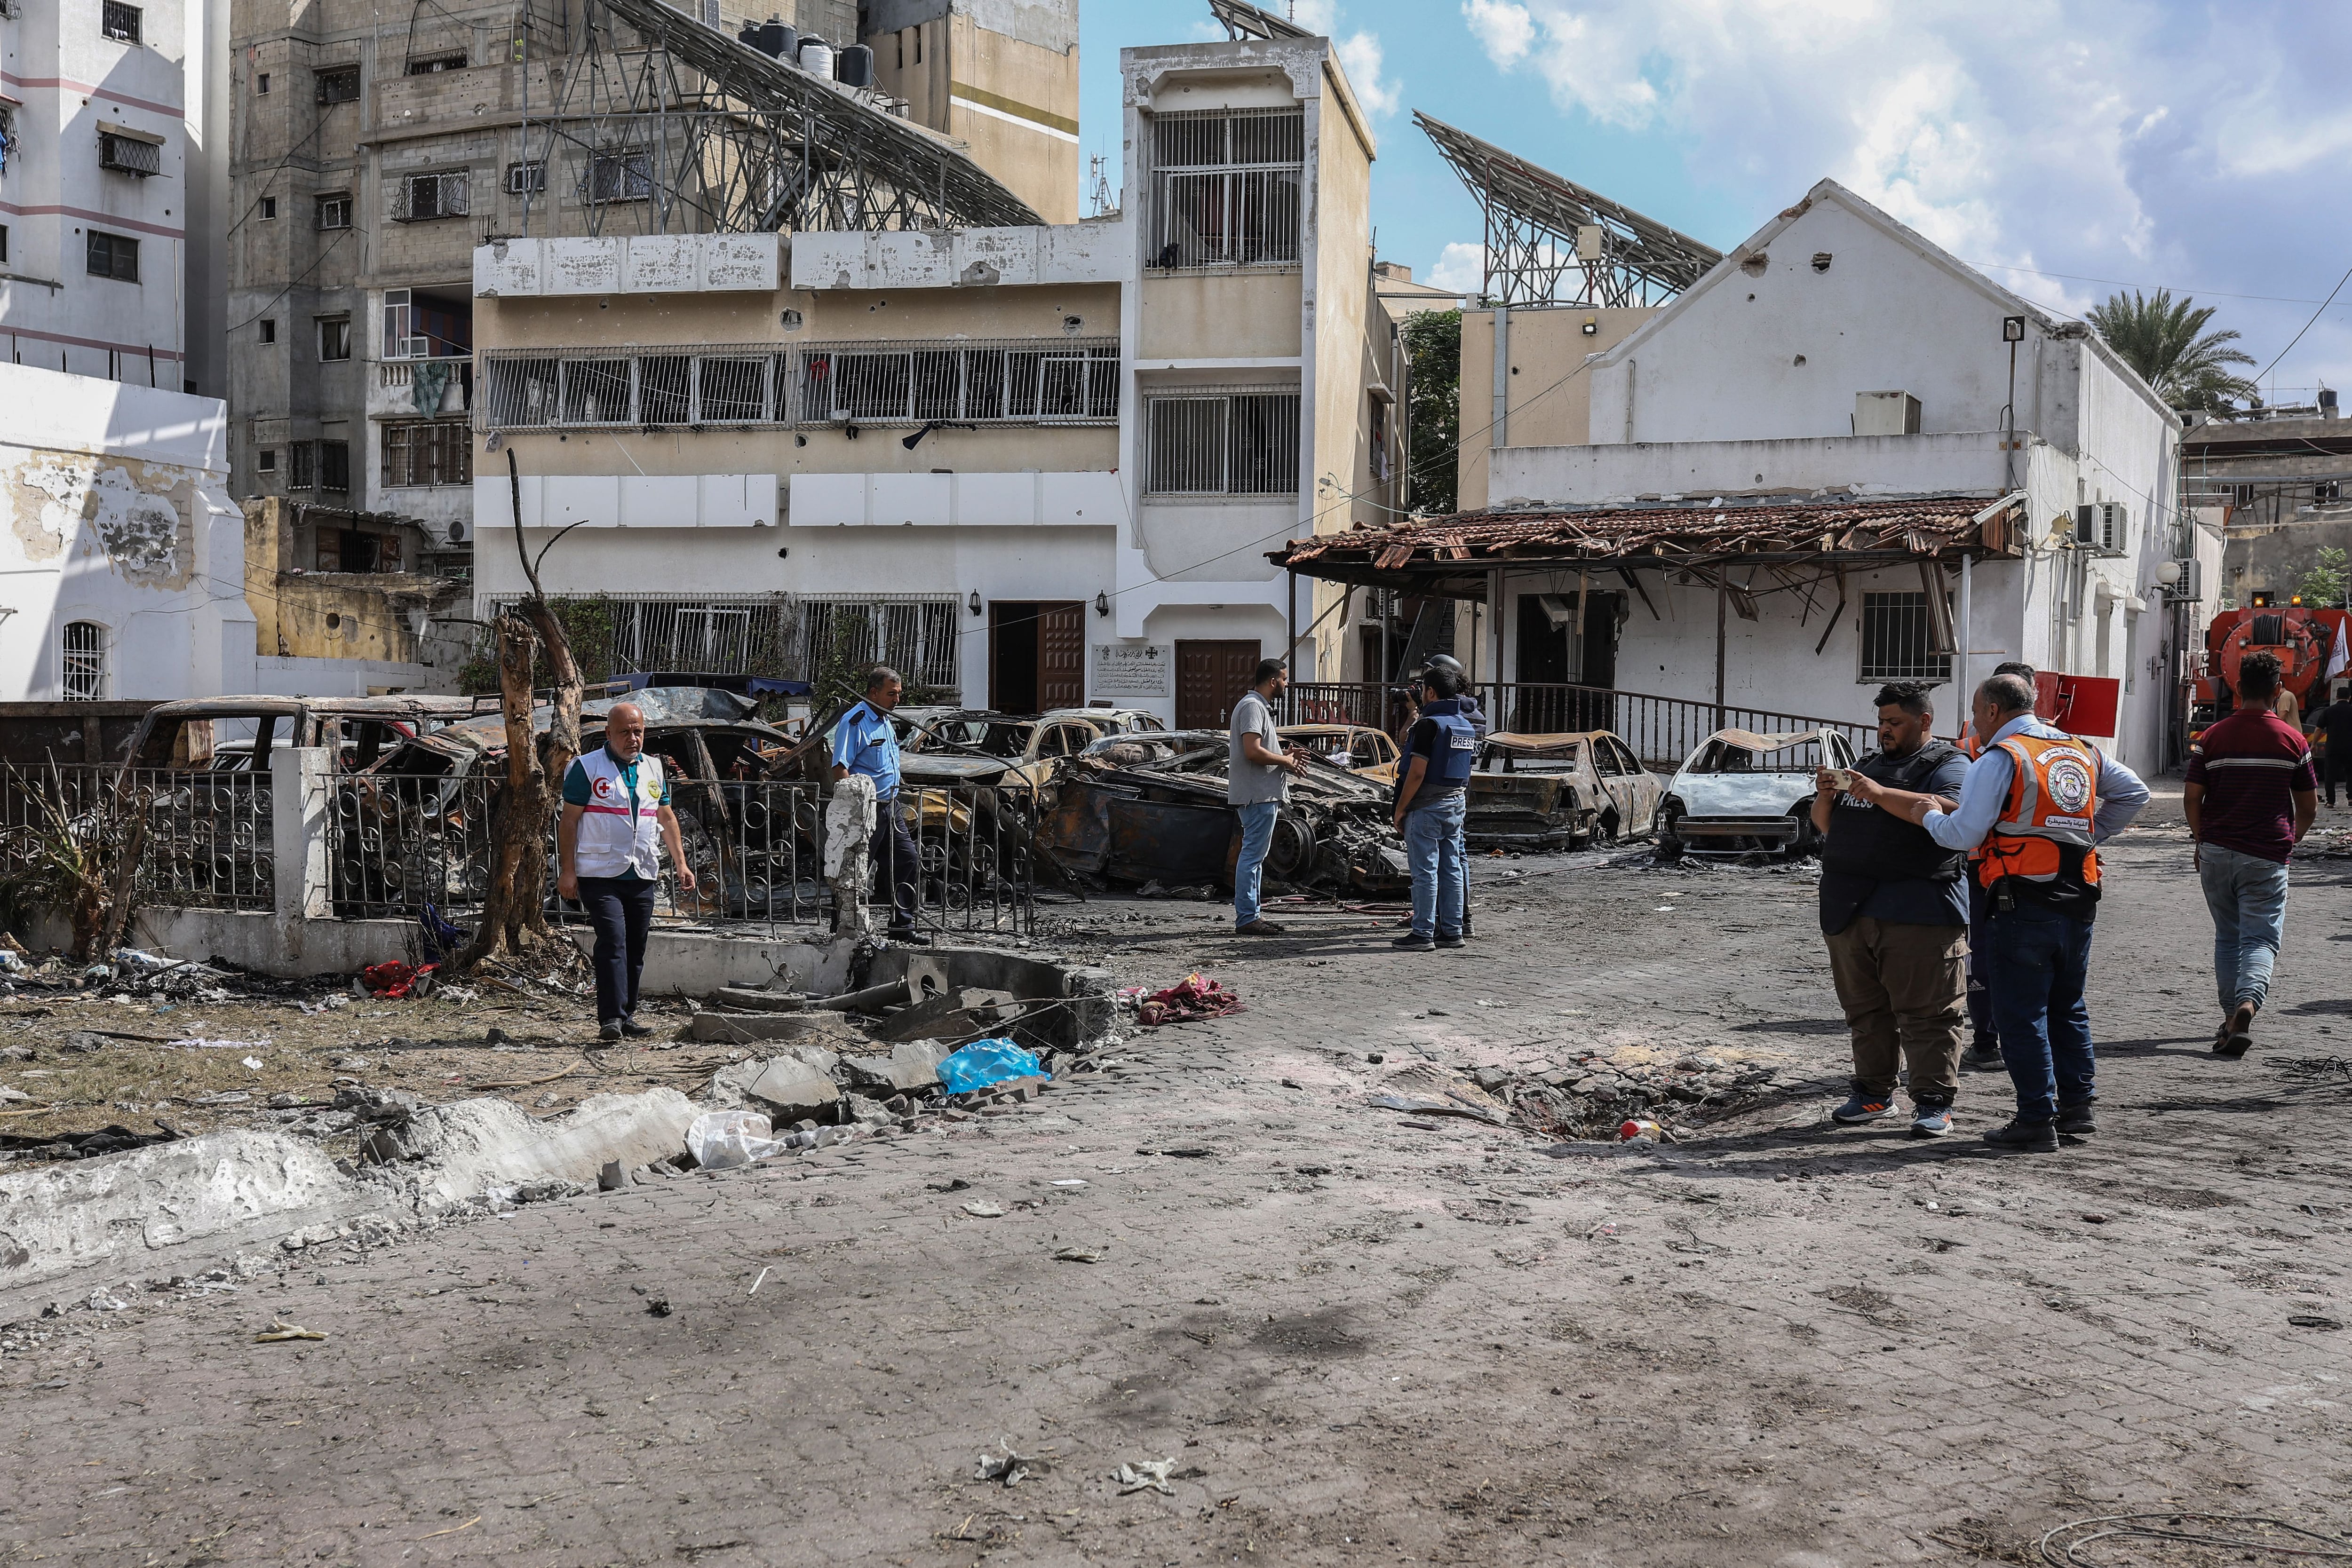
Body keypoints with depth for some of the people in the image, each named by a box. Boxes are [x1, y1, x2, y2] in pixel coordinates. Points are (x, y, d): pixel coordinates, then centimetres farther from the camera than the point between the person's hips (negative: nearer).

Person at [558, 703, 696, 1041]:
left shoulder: (653, 769, 13)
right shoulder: (586, 767, -3)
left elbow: (666, 817, 21)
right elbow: (569, 820, -4)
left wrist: (681, 863, 14)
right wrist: (567, 870, -10)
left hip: (643, 875, 5)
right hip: (600, 875, -5)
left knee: (635, 948, 8)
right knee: (612, 942, -15)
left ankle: (627, 1015, 16)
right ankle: (611, 1018, -17)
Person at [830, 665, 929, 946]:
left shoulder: (885, 721, 16)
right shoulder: (854, 722, -13)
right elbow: (840, 768, -19)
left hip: (890, 806, 9)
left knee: (907, 862, 8)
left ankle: (903, 926, 14)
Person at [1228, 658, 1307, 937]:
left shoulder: (1260, 706, 21)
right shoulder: (1253, 706, -14)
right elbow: (1253, 751, -24)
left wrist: (1286, 756, 11)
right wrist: (1286, 761, -12)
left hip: (1263, 794, 11)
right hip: (1257, 795, -11)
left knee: (1255, 856, 13)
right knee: (1253, 855, -9)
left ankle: (1251, 914, 18)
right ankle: (1247, 919, -8)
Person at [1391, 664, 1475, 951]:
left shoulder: (1428, 724, -15)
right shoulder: (1467, 726, 12)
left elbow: (1417, 772, -19)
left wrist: (1400, 809, -12)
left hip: (1425, 809, -8)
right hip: (1455, 807, 8)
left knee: (1425, 872, -4)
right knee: (1451, 870, 10)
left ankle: (1423, 933, -3)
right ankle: (1451, 931, 13)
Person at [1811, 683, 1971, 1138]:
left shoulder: (1948, 765, 1)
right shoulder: (1869, 765, 24)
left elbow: (1951, 812, -20)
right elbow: (1826, 827, 26)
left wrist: (1879, 794, -22)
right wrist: (1826, 796, 4)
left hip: (1917, 913, -7)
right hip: (1850, 910, 7)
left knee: (1926, 1013, -6)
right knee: (1865, 1010, 11)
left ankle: (1934, 1103, -3)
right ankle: (1874, 1093, 20)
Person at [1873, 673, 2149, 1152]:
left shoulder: (1999, 759, -9)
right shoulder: (2083, 752, 13)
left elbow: (1964, 834, -15)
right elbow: (2134, 793, 22)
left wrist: (1927, 815, 4)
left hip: (2023, 908, -7)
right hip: (2078, 903, 7)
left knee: (2021, 1015, -1)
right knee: (2067, 1009, 19)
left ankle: (2037, 1121, 0)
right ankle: (2077, 1107, 21)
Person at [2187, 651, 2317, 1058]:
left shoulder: (2213, 737, 0)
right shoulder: (2292, 741, -1)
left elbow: (2192, 798, -2)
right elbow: (2309, 808, 5)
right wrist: (2289, 842, 22)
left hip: (2217, 852, 2)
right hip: (2267, 857, -1)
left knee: (2228, 937, 15)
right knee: (2261, 939, -2)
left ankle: (2231, 1017, 16)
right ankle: (2247, 1004, -27)